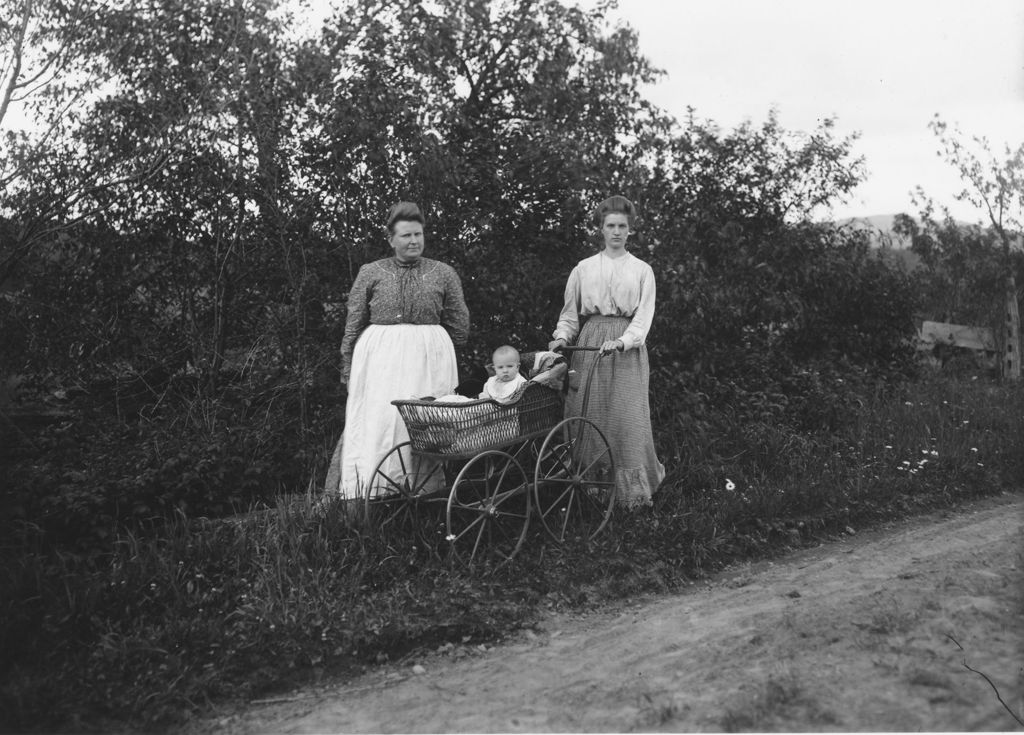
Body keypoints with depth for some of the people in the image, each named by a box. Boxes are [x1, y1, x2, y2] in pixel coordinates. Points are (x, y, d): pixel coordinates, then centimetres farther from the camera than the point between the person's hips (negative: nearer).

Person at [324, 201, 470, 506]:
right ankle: (371, 495, 4)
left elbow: (460, 329, 12)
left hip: (429, 361, 0)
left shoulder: (444, 274, 8)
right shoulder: (371, 273, 8)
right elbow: (353, 327, 8)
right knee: (377, 421, -3)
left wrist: (428, 341, 7)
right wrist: (348, 372, 4)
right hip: (379, 360, 0)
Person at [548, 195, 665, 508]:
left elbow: (644, 316, -2)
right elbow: (570, 313, 13)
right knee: (587, 414, -3)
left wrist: (622, 341, -19)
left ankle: (629, 488, 4)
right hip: (589, 346, 1)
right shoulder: (583, 268, 12)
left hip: (628, 348, -1)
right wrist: (562, 336, -7)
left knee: (626, 416, -6)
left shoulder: (642, 270, 9)